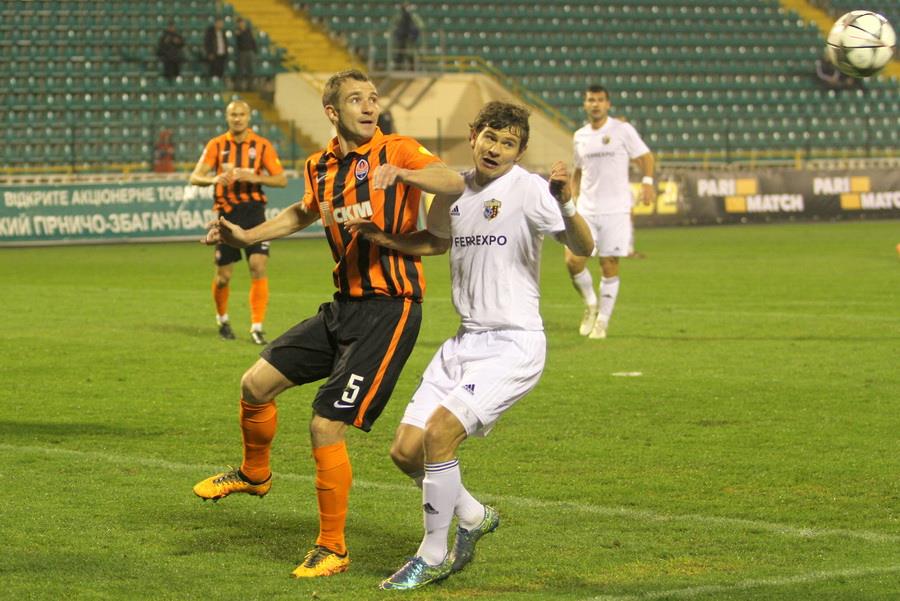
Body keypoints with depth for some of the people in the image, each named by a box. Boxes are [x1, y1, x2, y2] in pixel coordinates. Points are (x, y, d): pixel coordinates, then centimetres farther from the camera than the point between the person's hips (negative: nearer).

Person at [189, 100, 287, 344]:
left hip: (254, 211, 0)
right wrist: (214, 179, -27)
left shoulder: (262, 145, 1)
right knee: (223, 276, 4)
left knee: (259, 266, -16)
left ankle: (257, 327, -10)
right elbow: (195, 177, -5)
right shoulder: (216, 145, 2)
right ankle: (222, 319, 32)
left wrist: (255, 177, -19)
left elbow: (282, 179, -2)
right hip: (227, 213, 0)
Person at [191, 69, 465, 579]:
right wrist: (246, 236, 26)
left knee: (327, 426, -11)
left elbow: (454, 184, -28)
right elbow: (305, 212, 32)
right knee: (257, 383, 10)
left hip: (389, 309, -7)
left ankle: (332, 548, 5)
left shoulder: (397, 150, -10)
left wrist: (399, 172, -44)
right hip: (344, 306, 7)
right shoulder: (321, 168, 10)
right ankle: (254, 474, 40)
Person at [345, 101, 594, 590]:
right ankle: (473, 517, 28)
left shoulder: (527, 188, -12)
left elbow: (583, 247, -22)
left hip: (514, 345, -7)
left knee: (439, 432, -21)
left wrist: (566, 207, -41)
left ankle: (433, 556, -4)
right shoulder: (454, 191, 9)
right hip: (465, 342, 7)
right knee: (406, 451, 2)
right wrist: (384, 238, 14)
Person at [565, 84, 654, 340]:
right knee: (573, 260, -10)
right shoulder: (580, 136, 12)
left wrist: (647, 181, -16)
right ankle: (590, 304, 14)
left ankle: (602, 321, 11)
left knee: (609, 265, -1)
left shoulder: (622, 130, -1)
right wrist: (573, 199, 16)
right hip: (586, 210, 3)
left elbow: (645, 157, 1)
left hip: (616, 210, -3)